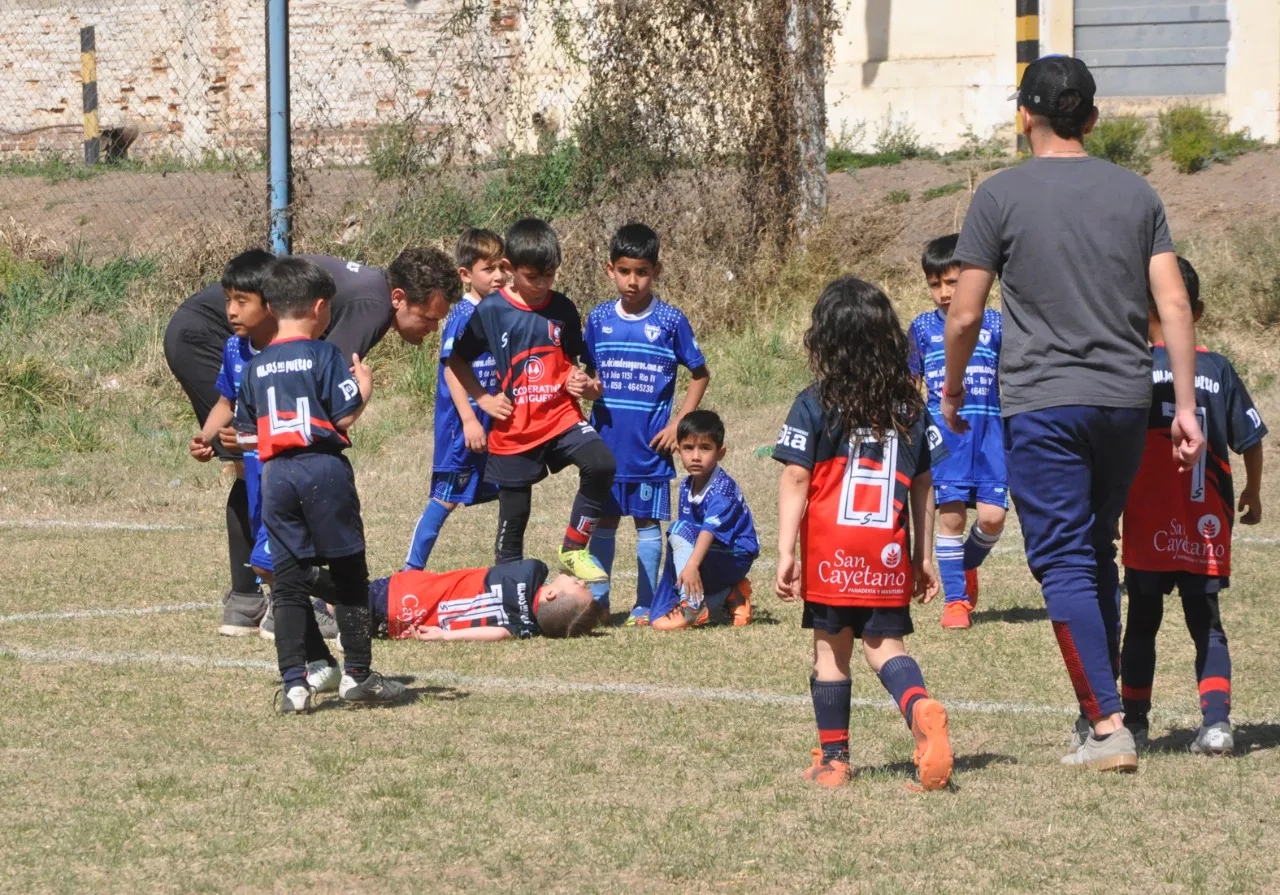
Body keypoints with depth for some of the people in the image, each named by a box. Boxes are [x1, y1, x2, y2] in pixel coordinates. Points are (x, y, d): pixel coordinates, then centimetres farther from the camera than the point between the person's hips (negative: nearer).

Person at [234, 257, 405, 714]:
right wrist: (365, 387, 8)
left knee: (288, 581, 5)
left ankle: (295, 680, -2)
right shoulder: (324, 354, -4)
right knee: (348, 573, 6)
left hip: (275, 473, 4)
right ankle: (357, 673, 10)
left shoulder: (256, 367, 12)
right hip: (323, 469, -4)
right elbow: (345, 416, -9)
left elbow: (246, 433, 13)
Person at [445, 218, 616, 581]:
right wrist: (483, 400, -9)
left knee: (600, 464, -24)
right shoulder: (489, 312, -6)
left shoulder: (562, 310, 3)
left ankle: (574, 550, -7)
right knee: (514, 516, 5)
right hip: (513, 429, -2)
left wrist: (581, 383, -7)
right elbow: (455, 363, 1)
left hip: (560, 416, 2)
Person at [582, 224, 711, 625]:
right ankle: (597, 602, 15)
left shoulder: (670, 321, -5)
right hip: (606, 441, 3)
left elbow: (700, 375, 3)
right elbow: (587, 371, 13)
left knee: (648, 521, 4)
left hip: (650, 443, -3)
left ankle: (645, 606, 10)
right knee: (603, 520, 8)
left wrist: (678, 424, -4)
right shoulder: (599, 319, 3)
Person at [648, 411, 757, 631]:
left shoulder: (722, 489, -24)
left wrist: (692, 565, -52)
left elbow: (710, 530, -39)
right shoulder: (687, 486, 1)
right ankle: (729, 594, 11)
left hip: (735, 558, -8)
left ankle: (693, 607, -28)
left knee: (680, 531, -29)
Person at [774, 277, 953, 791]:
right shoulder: (910, 407, 6)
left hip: (830, 552, -2)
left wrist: (786, 552, -7)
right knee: (885, 645, 7)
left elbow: (795, 480, -8)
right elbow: (922, 487, 9)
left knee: (831, 650, 8)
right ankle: (921, 708, -23)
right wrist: (924, 556, 15)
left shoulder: (814, 406, -4)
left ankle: (833, 757, 13)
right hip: (889, 554, 2)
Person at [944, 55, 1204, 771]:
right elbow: (1175, 305, 3)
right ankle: (1100, 707, 19)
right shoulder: (1136, 192, 7)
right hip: (1126, 401, 4)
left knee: (1064, 563, -4)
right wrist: (1186, 407, 6)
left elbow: (965, 316, -4)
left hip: (1043, 403, -4)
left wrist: (952, 391, 13)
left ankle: (1109, 726, -13)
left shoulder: (1002, 196, -4)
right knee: (1098, 557, 17)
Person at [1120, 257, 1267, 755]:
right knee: (1207, 625, 7)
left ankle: (1134, 723, 16)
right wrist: (1252, 494, 23)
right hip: (1206, 528, 2)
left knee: (1142, 624, 11)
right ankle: (1216, 721, -9)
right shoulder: (1218, 370, 3)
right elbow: (1251, 439, 7)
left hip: (1148, 529, -2)